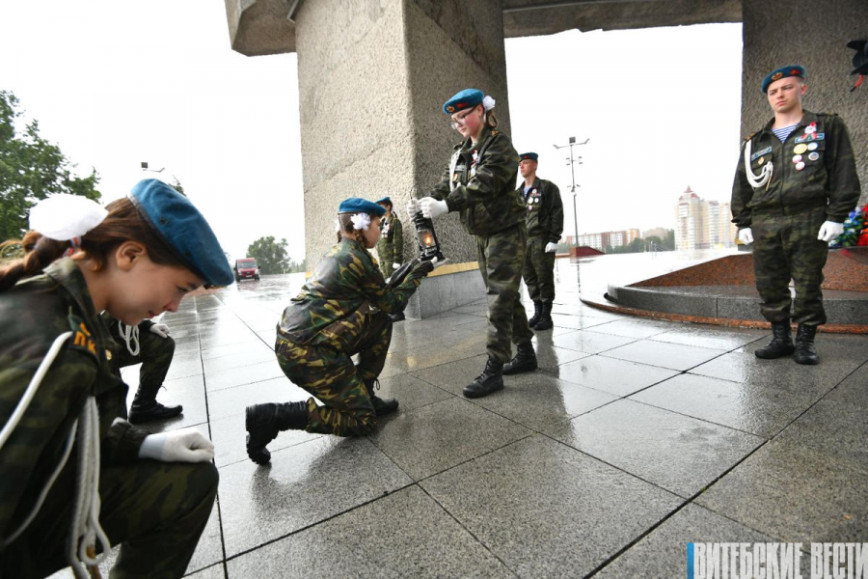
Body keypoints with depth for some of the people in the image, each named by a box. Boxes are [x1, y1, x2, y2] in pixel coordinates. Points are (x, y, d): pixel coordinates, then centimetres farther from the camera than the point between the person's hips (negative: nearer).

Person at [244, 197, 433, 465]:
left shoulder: (336, 251, 14)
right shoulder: (358, 258, -12)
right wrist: (416, 275, 13)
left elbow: (378, 296, 24)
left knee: (380, 322, 14)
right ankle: (272, 416, -7)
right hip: (308, 354, -9)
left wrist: (406, 274, 22)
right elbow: (392, 303, 0)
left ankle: (364, 394, 20)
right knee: (362, 420, 2)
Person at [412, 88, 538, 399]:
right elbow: (446, 184, 5)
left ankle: (493, 370, -5)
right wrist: (426, 201, -16)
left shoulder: (498, 145, -11)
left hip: (506, 232, -8)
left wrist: (445, 205, -35)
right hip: (482, 235, 8)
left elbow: (484, 184, -26)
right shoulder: (461, 152, 14)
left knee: (500, 299, -10)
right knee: (506, 296, 13)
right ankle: (525, 353, 26)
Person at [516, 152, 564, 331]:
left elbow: (557, 214, -5)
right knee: (530, 278, 7)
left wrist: (554, 240, -14)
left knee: (544, 278, -3)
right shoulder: (517, 193, 18)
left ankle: (547, 316, 5)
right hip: (522, 241, 6)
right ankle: (537, 312, 18)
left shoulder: (547, 187, 2)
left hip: (541, 240, -5)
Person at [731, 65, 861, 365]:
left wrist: (836, 216, -6)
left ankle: (805, 341, 11)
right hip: (764, 224, 3)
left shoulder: (827, 127, 12)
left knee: (808, 284, 0)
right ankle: (781, 338, 13)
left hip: (808, 220, -2)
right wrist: (743, 223, 7)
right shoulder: (755, 143, 18)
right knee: (769, 285, 2)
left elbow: (843, 173, 4)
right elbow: (742, 185, 16)